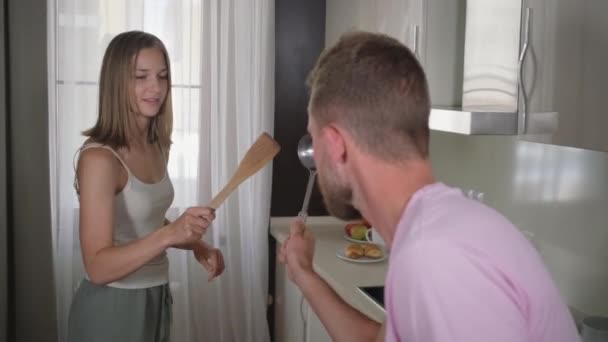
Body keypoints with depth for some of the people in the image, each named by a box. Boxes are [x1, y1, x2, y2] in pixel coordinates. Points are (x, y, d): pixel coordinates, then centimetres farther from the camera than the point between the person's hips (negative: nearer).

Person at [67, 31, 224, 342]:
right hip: (111, 307, -7)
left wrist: (195, 244, -2)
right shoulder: (99, 158, -22)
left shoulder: (158, 146, 0)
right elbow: (97, 267, -26)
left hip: (155, 298, 7)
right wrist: (169, 234, -37)